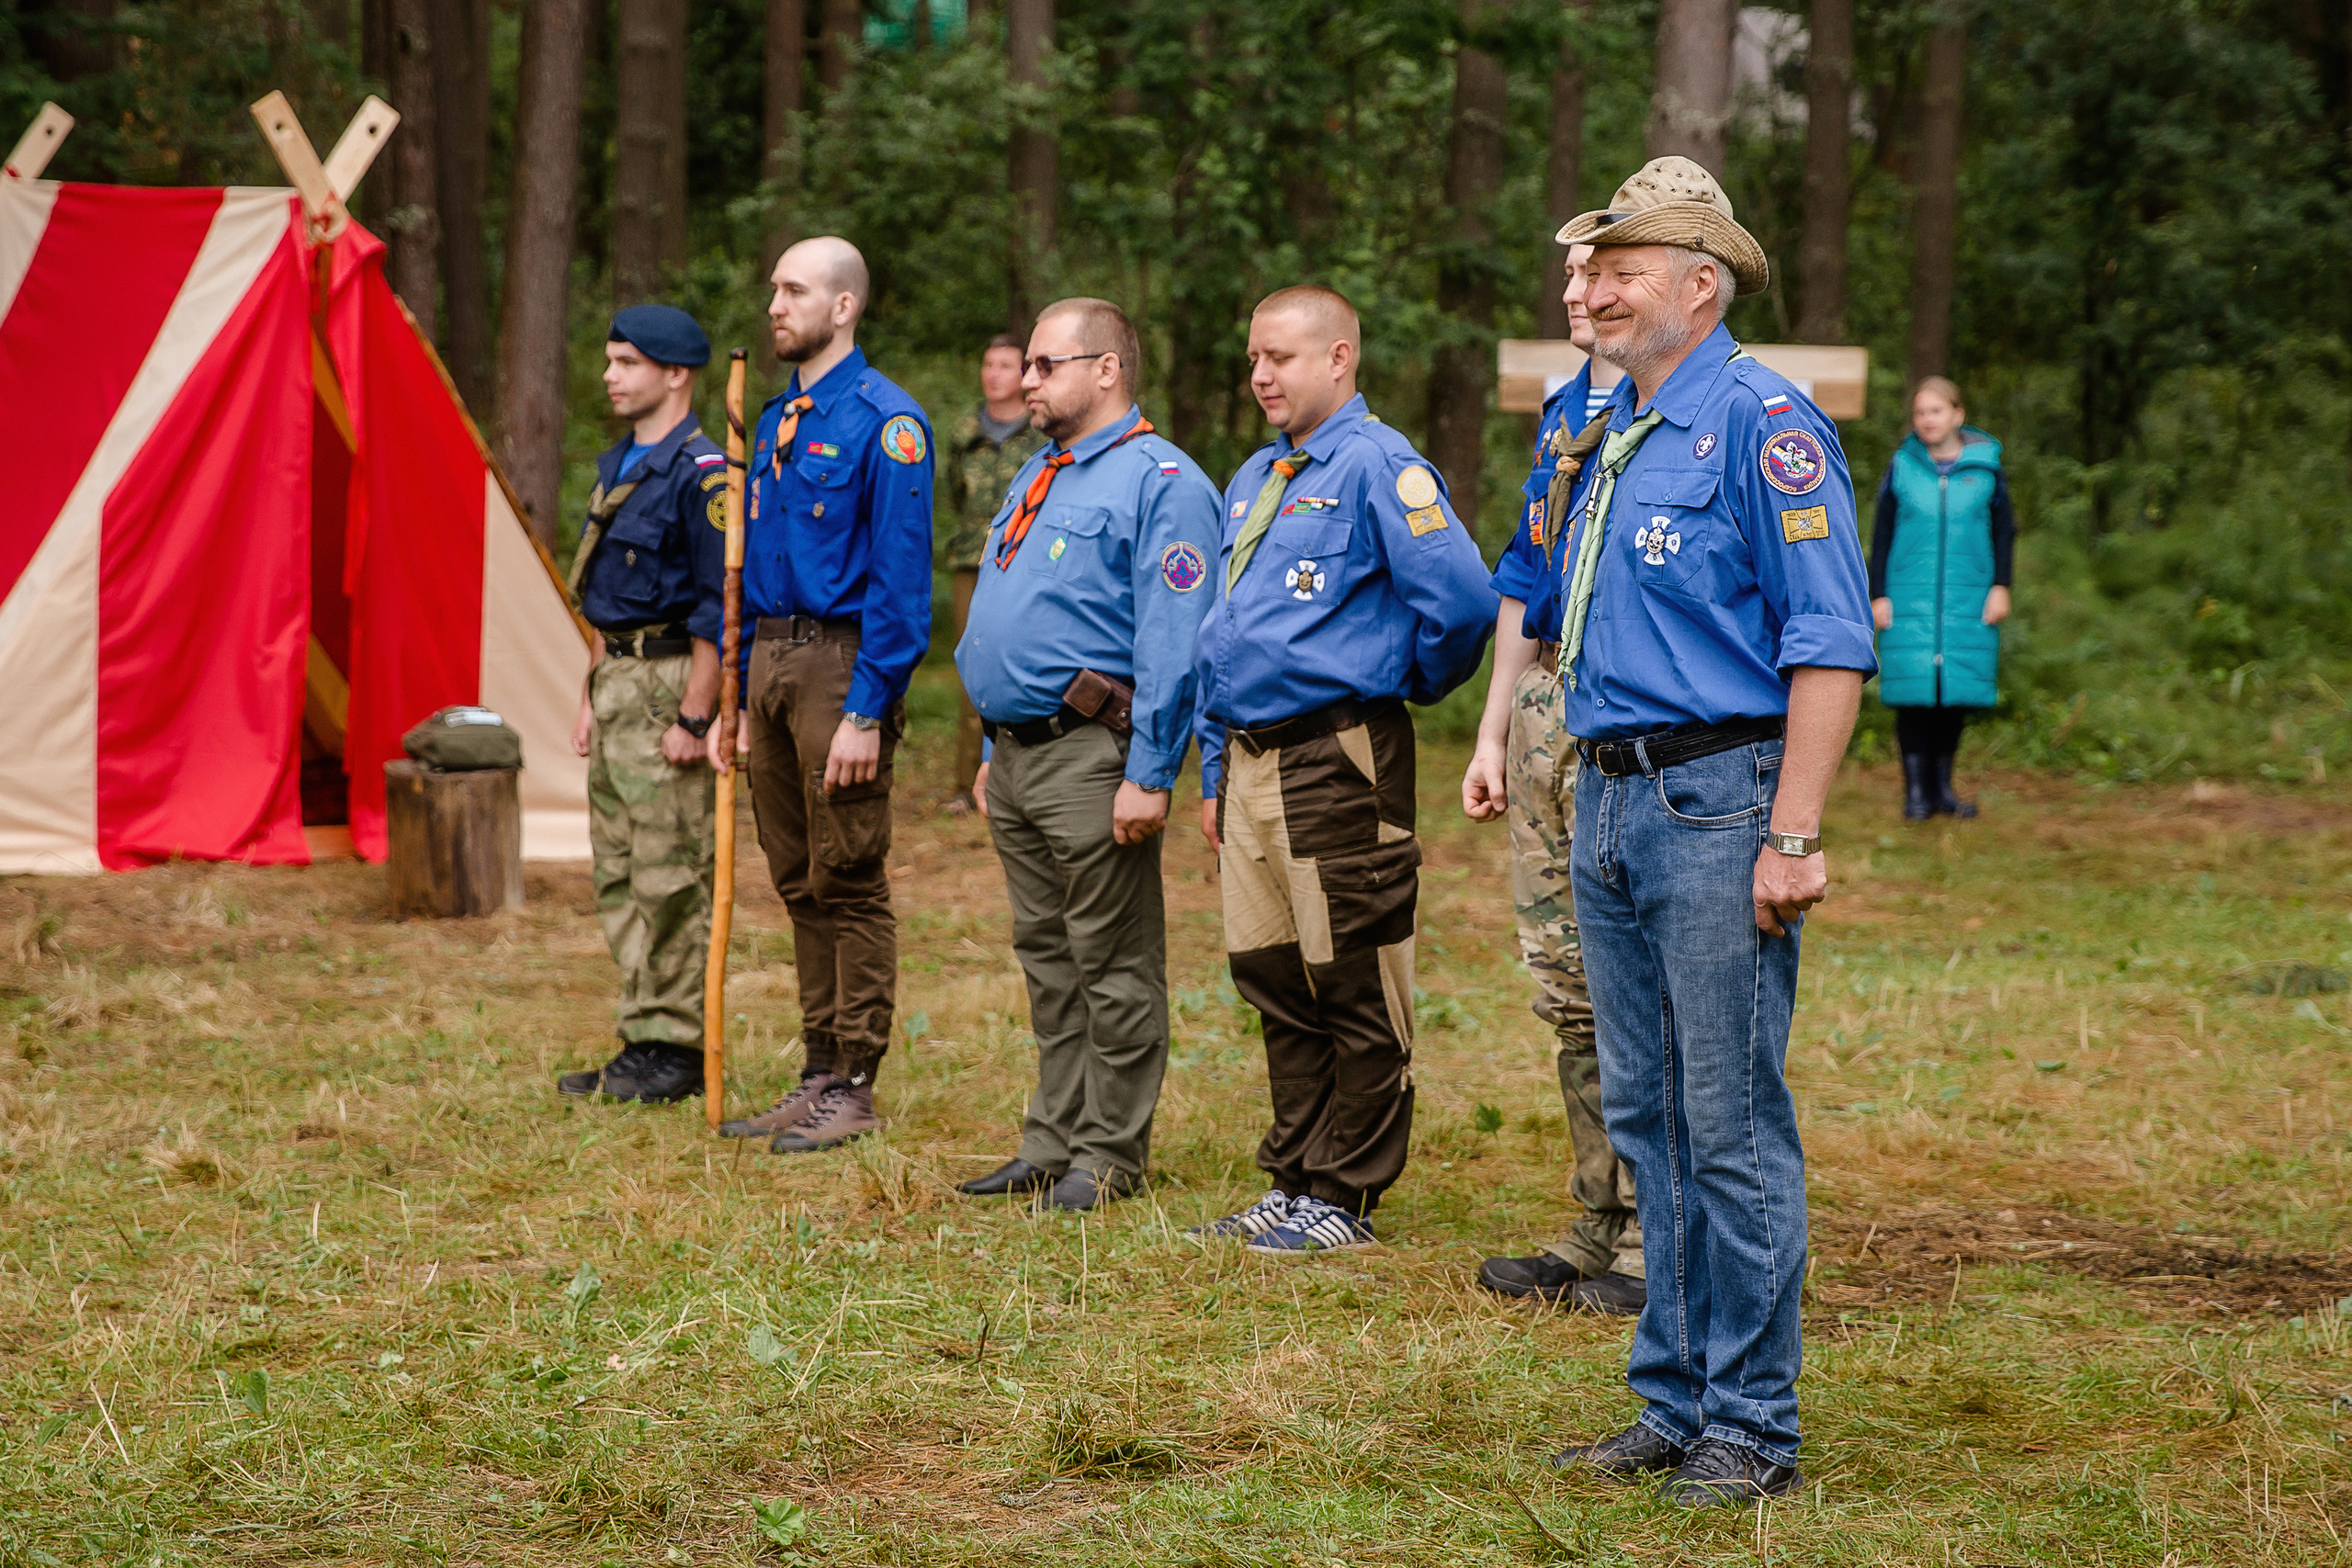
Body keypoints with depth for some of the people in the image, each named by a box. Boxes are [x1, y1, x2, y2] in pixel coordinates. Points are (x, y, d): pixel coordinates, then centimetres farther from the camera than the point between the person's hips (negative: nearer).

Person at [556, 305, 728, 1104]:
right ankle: (643, 1040, 18)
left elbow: (716, 606, -16)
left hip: (669, 681, -10)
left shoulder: (700, 471, -13)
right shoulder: (618, 466, 16)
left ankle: (676, 1051, 0)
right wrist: (590, 699, 19)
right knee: (616, 877, 11)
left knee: (670, 877, -6)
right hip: (616, 679, 10)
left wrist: (693, 717, -19)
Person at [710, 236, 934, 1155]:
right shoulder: (777, 421, 16)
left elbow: (900, 577, -15)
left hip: (839, 665, -8)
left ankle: (853, 1090, 3)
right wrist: (738, 699, 17)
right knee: (799, 883, 12)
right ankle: (819, 1077, 20)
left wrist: (867, 712, -19)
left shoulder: (881, 420, -10)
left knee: (850, 886, -3)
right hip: (769, 663, 8)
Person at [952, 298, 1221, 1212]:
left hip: (1092, 757, -9)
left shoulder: (1158, 481, -10)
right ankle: (1053, 1143, 21)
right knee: (1047, 961, 14)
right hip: (1017, 755, 9)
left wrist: (1149, 775, -21)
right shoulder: (1037, 479, 19)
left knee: (1114, 965, -2)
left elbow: (1173, 644, -17)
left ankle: (1109, 1156, 3)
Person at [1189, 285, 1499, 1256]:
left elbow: (1464, 599, -22)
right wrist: (1214, 772, 20)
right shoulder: (1253, 480, 18)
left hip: (1339, 761, -9)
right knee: (1273, 982, 12)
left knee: (1353, 989, -1)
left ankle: (1344, 1199, 4)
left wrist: (1418, 681, -3)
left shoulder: (1377, 466, -10)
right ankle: (1294, 1183, 21)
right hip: (1250, 763, 9)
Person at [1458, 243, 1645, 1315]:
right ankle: (1597, 1231, 19)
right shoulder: (1564, 409, 17)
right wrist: (1493, 733, 19)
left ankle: (1656, 1244, 2)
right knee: (1569, 986, 11)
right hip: (1546, 706, 8)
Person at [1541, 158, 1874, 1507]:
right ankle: (1677, 1404, 18)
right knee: (1649, 1120, 11)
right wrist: (1599, 803, 17)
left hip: (1718, 805, -9)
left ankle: (1752, 1426, 1)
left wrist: (1793, 834, -20)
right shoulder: (1616, 436, 17)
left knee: (1734, 1124, -5)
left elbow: (1831, 643, -15)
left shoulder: (1762, 422, -10)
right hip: (1613, 806, 9)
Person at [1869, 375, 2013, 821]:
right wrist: (1878, 595, 2)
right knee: (1913, 694, -5)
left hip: (1968, 601, 1)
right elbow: (1881, 535, 7)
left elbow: (2004, 530, 11)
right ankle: (1916, 789, 3)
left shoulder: (1985, 467, 4)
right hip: (1909, 599, -1)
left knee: (1957, 695, 3)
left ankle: (1942, 784, 16)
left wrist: (2000, 587, 3)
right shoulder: (1902, 467, 4)